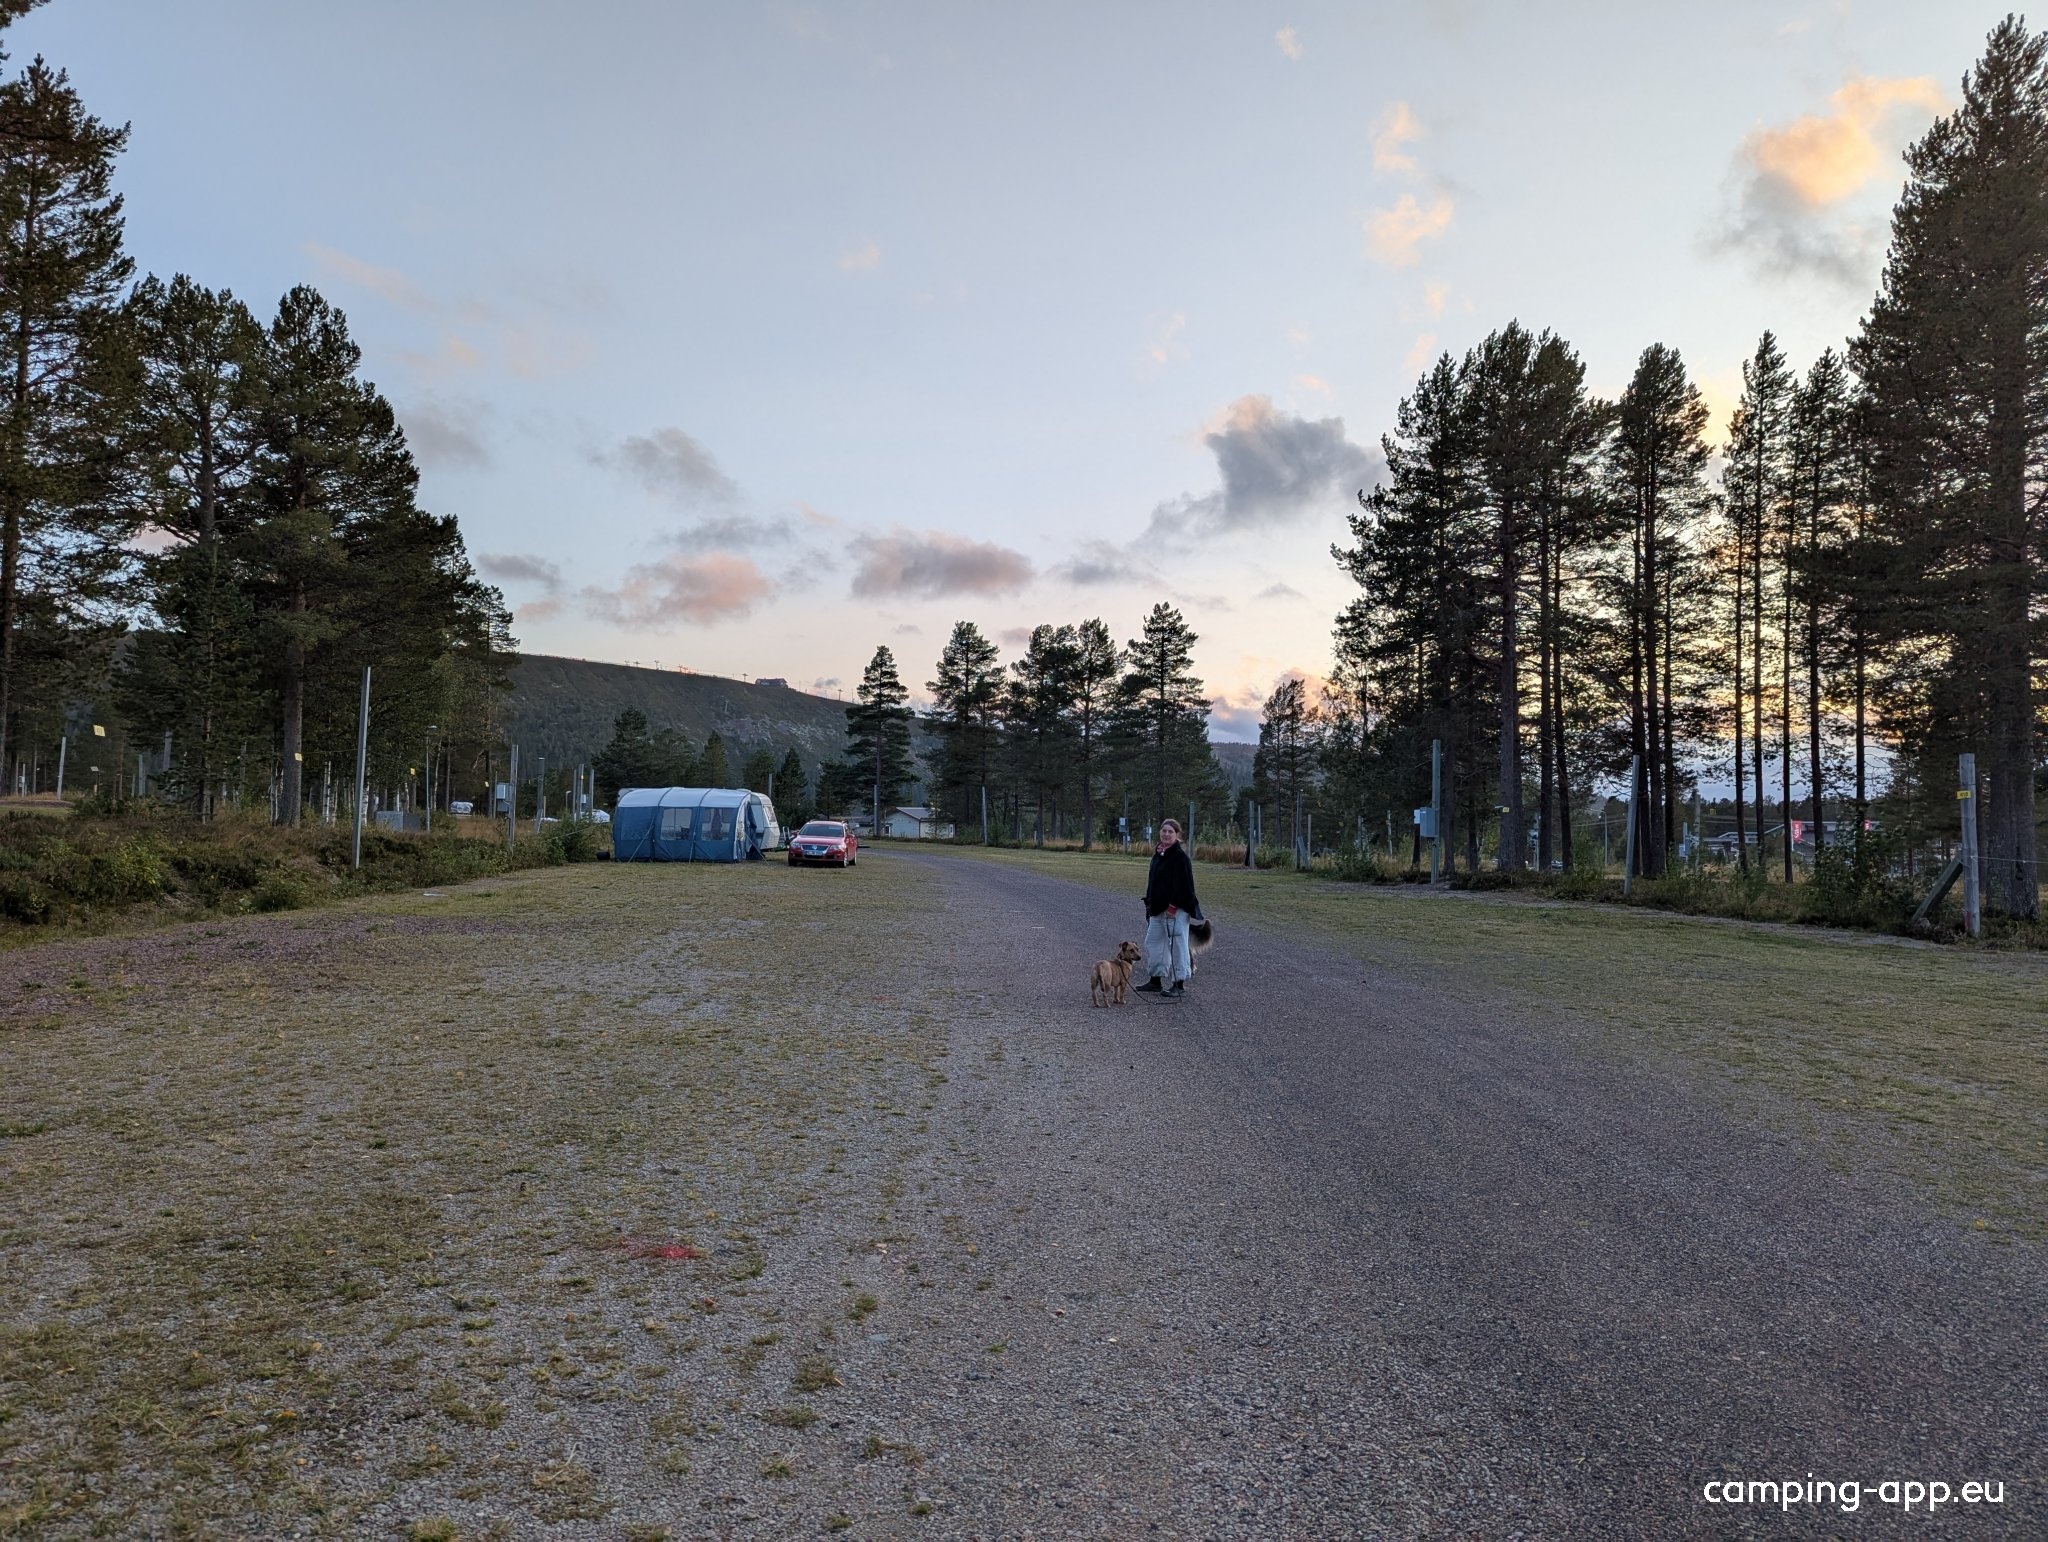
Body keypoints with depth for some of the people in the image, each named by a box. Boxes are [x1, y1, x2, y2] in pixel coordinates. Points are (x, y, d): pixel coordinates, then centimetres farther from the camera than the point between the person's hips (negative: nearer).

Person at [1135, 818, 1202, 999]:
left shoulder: (1180, 856, -15)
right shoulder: (1158, 854, 13)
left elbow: (1183, 884, -19)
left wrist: (1174, 906, -21)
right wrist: (1149, 904, 17)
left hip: (1175, 910, -10)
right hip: (1158, 909, 10)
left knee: (1177, 945, -3)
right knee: (1152, 942, 14)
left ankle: (1180, 985, 4)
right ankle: (1156, 982, 25)